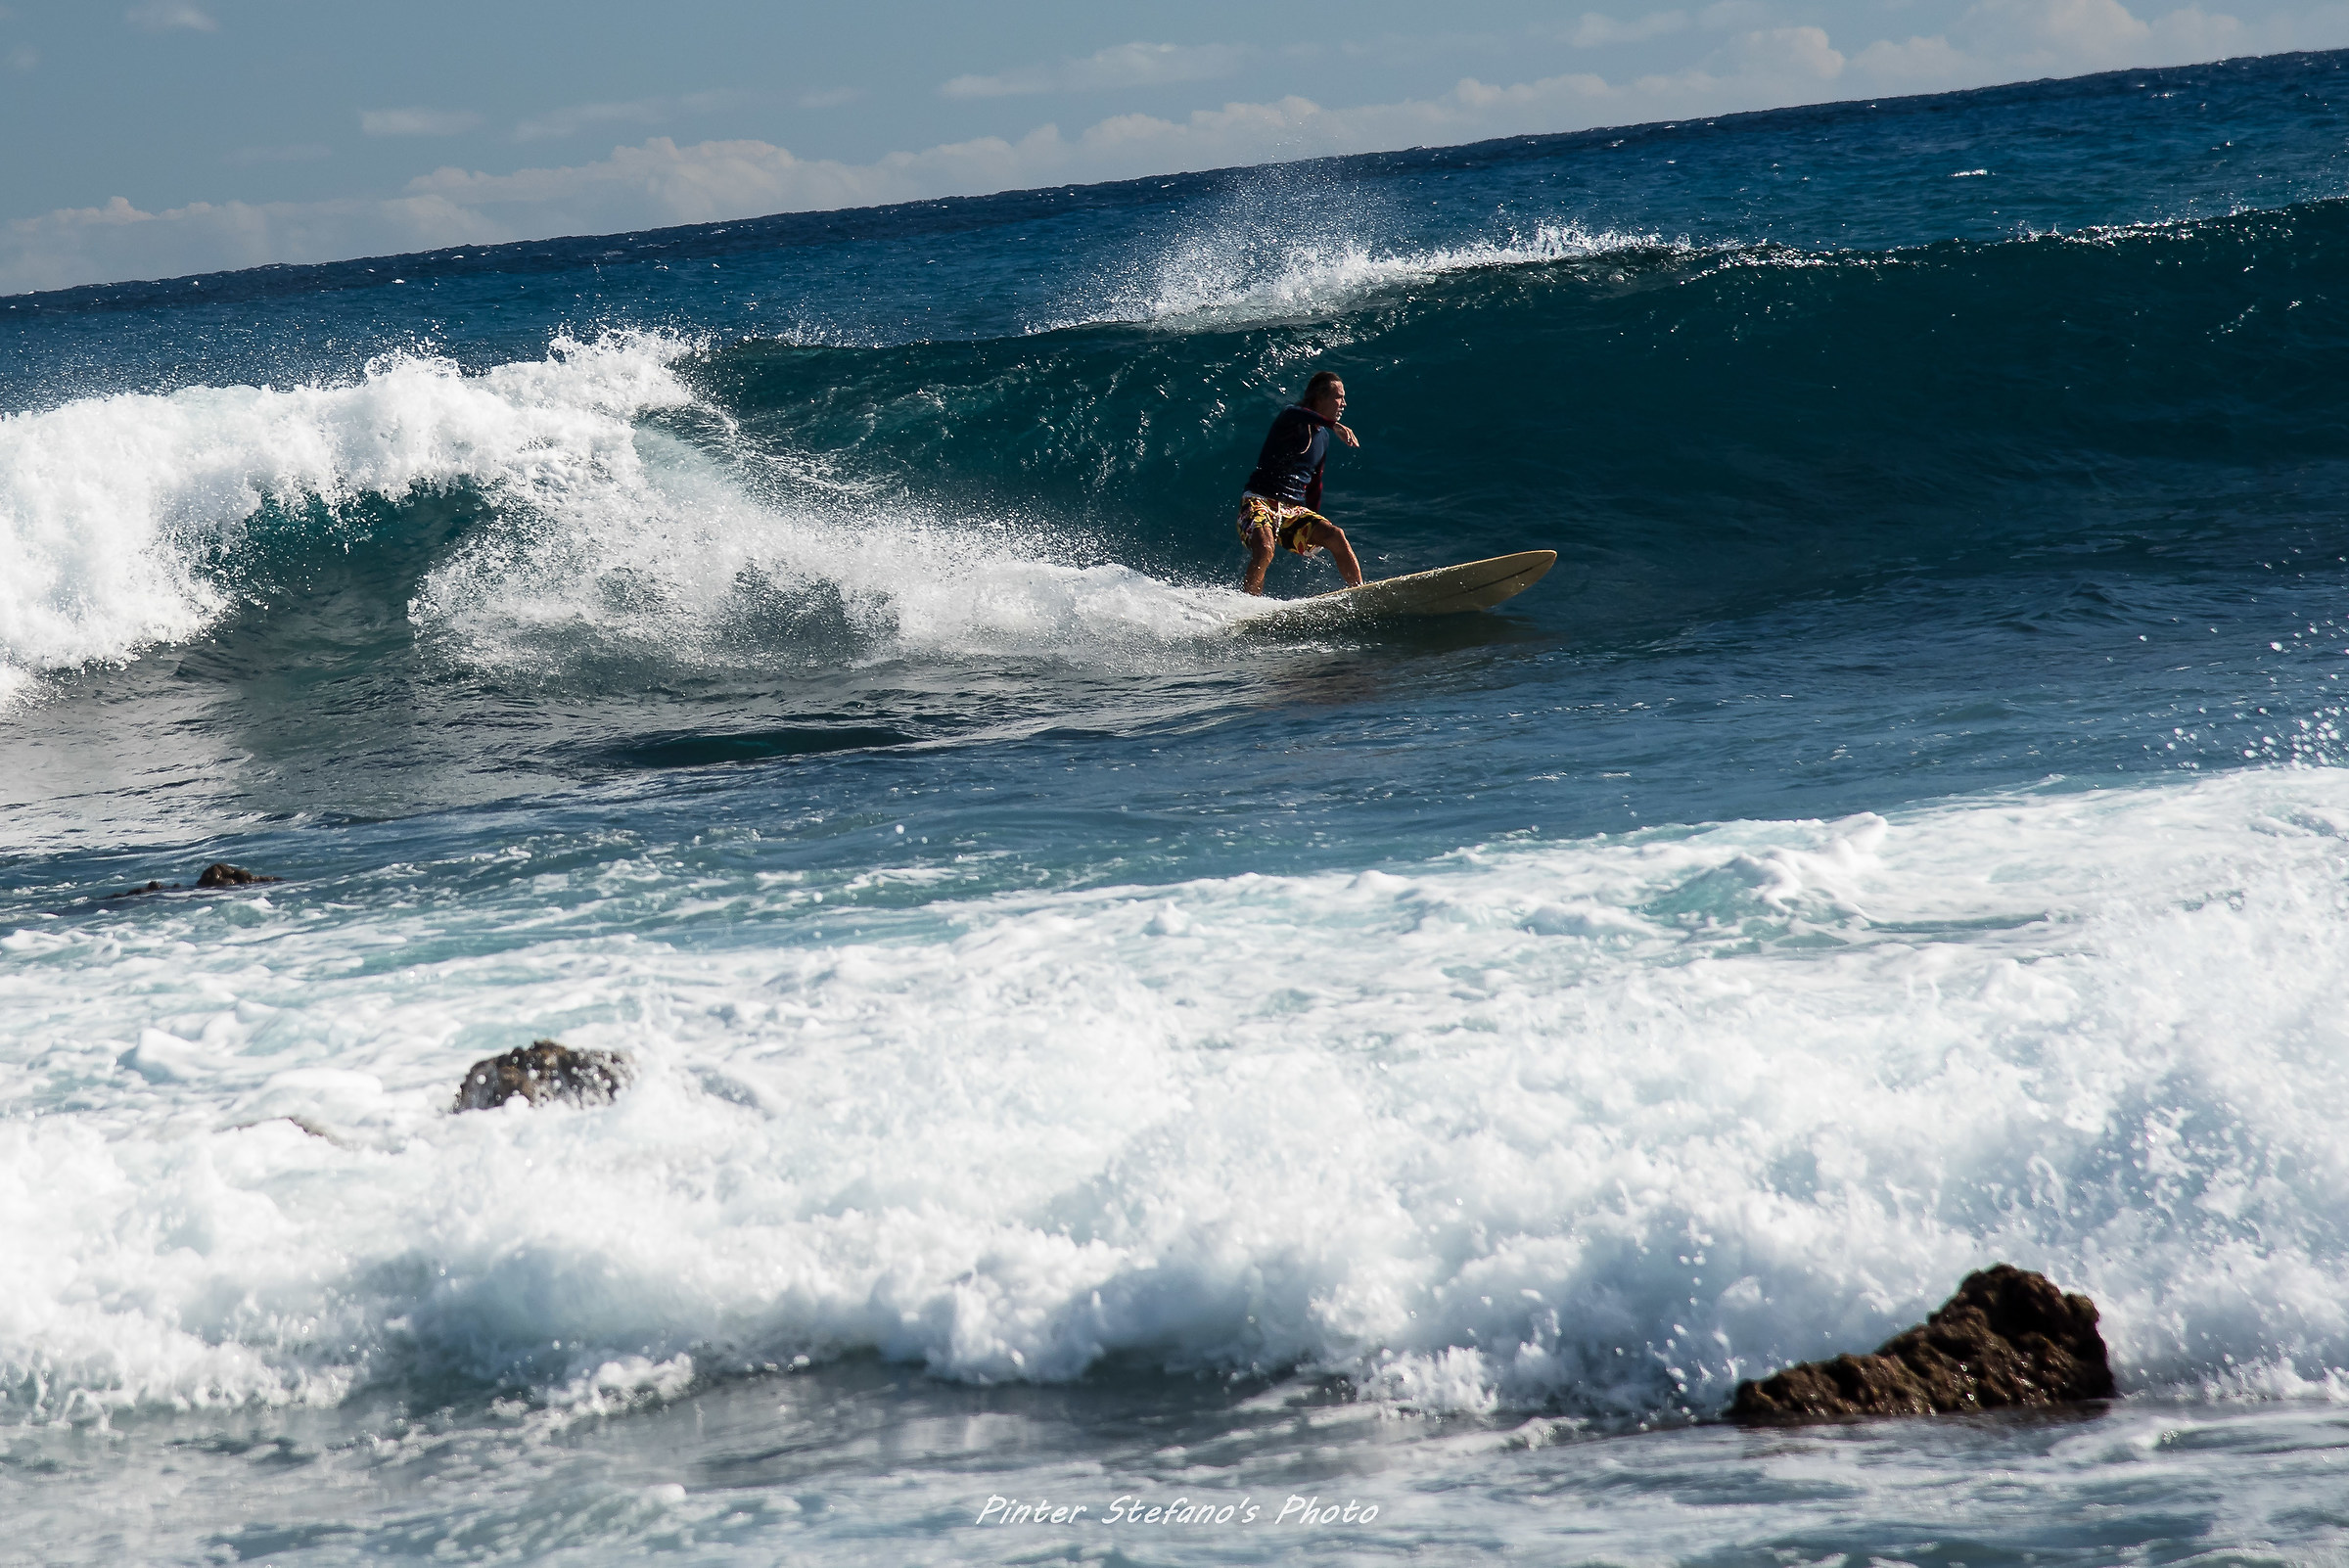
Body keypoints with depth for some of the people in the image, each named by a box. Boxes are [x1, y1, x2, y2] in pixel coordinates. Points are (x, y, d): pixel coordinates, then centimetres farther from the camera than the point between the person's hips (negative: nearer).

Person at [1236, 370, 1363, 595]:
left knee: (1335, 535, -17)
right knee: (1264, 551, -33)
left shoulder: (1322, 436, 17)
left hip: (1293, 510, 7)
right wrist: (1334, 425, -47)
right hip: (1260, 502, -7)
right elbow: (1295, 415, -33)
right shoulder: (1290, 418, -5)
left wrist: (1313, 530, 27)